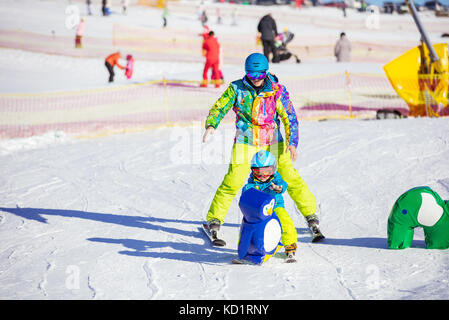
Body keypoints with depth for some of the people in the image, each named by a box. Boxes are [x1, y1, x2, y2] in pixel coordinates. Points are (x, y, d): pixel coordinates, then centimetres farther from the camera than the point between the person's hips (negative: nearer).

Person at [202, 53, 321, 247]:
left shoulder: (277, 90, -7)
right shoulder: (237, 88, -5)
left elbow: (289, 116, -8)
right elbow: (219, 107, -3)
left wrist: (292, 142, -21)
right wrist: (211, 125, -24)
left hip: (273, 143, 1)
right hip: (245, 143, -1)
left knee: (290, 177, -2)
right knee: (233, 181, -12)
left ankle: (310, 212, 15)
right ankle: (215, 218, 1)